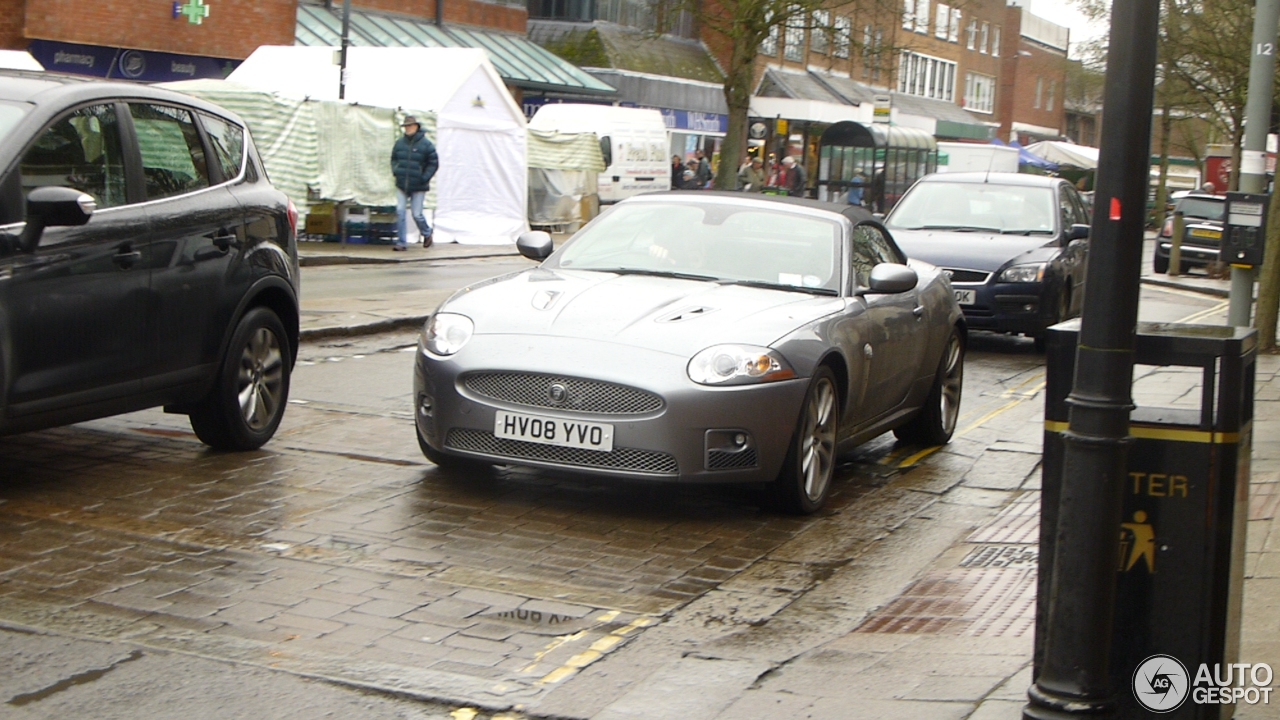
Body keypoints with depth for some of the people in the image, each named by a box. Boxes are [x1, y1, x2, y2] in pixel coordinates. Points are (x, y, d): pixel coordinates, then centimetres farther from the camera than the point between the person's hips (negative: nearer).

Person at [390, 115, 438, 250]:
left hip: (418, 187, -4)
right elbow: (394, 159, 19)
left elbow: (434, 163, -4)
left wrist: (424, 178, -11)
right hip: (402, 185, 4)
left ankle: (427, 234, 30)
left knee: (417, 214, 0)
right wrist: (395, 171, 1)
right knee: (400, 212, -5)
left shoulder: (426, 144, -7)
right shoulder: (399, 142, 5)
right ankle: (402, 242, 1)